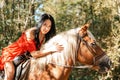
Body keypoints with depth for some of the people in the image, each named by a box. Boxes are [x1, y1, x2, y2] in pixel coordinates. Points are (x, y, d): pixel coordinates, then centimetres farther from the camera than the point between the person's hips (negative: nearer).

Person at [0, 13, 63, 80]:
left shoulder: (45, 38, -6)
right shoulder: (30, 33, -27)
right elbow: (34, 54, -32)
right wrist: (51, 49, -42)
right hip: (11, 53, -7)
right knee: (11, 72, -31)